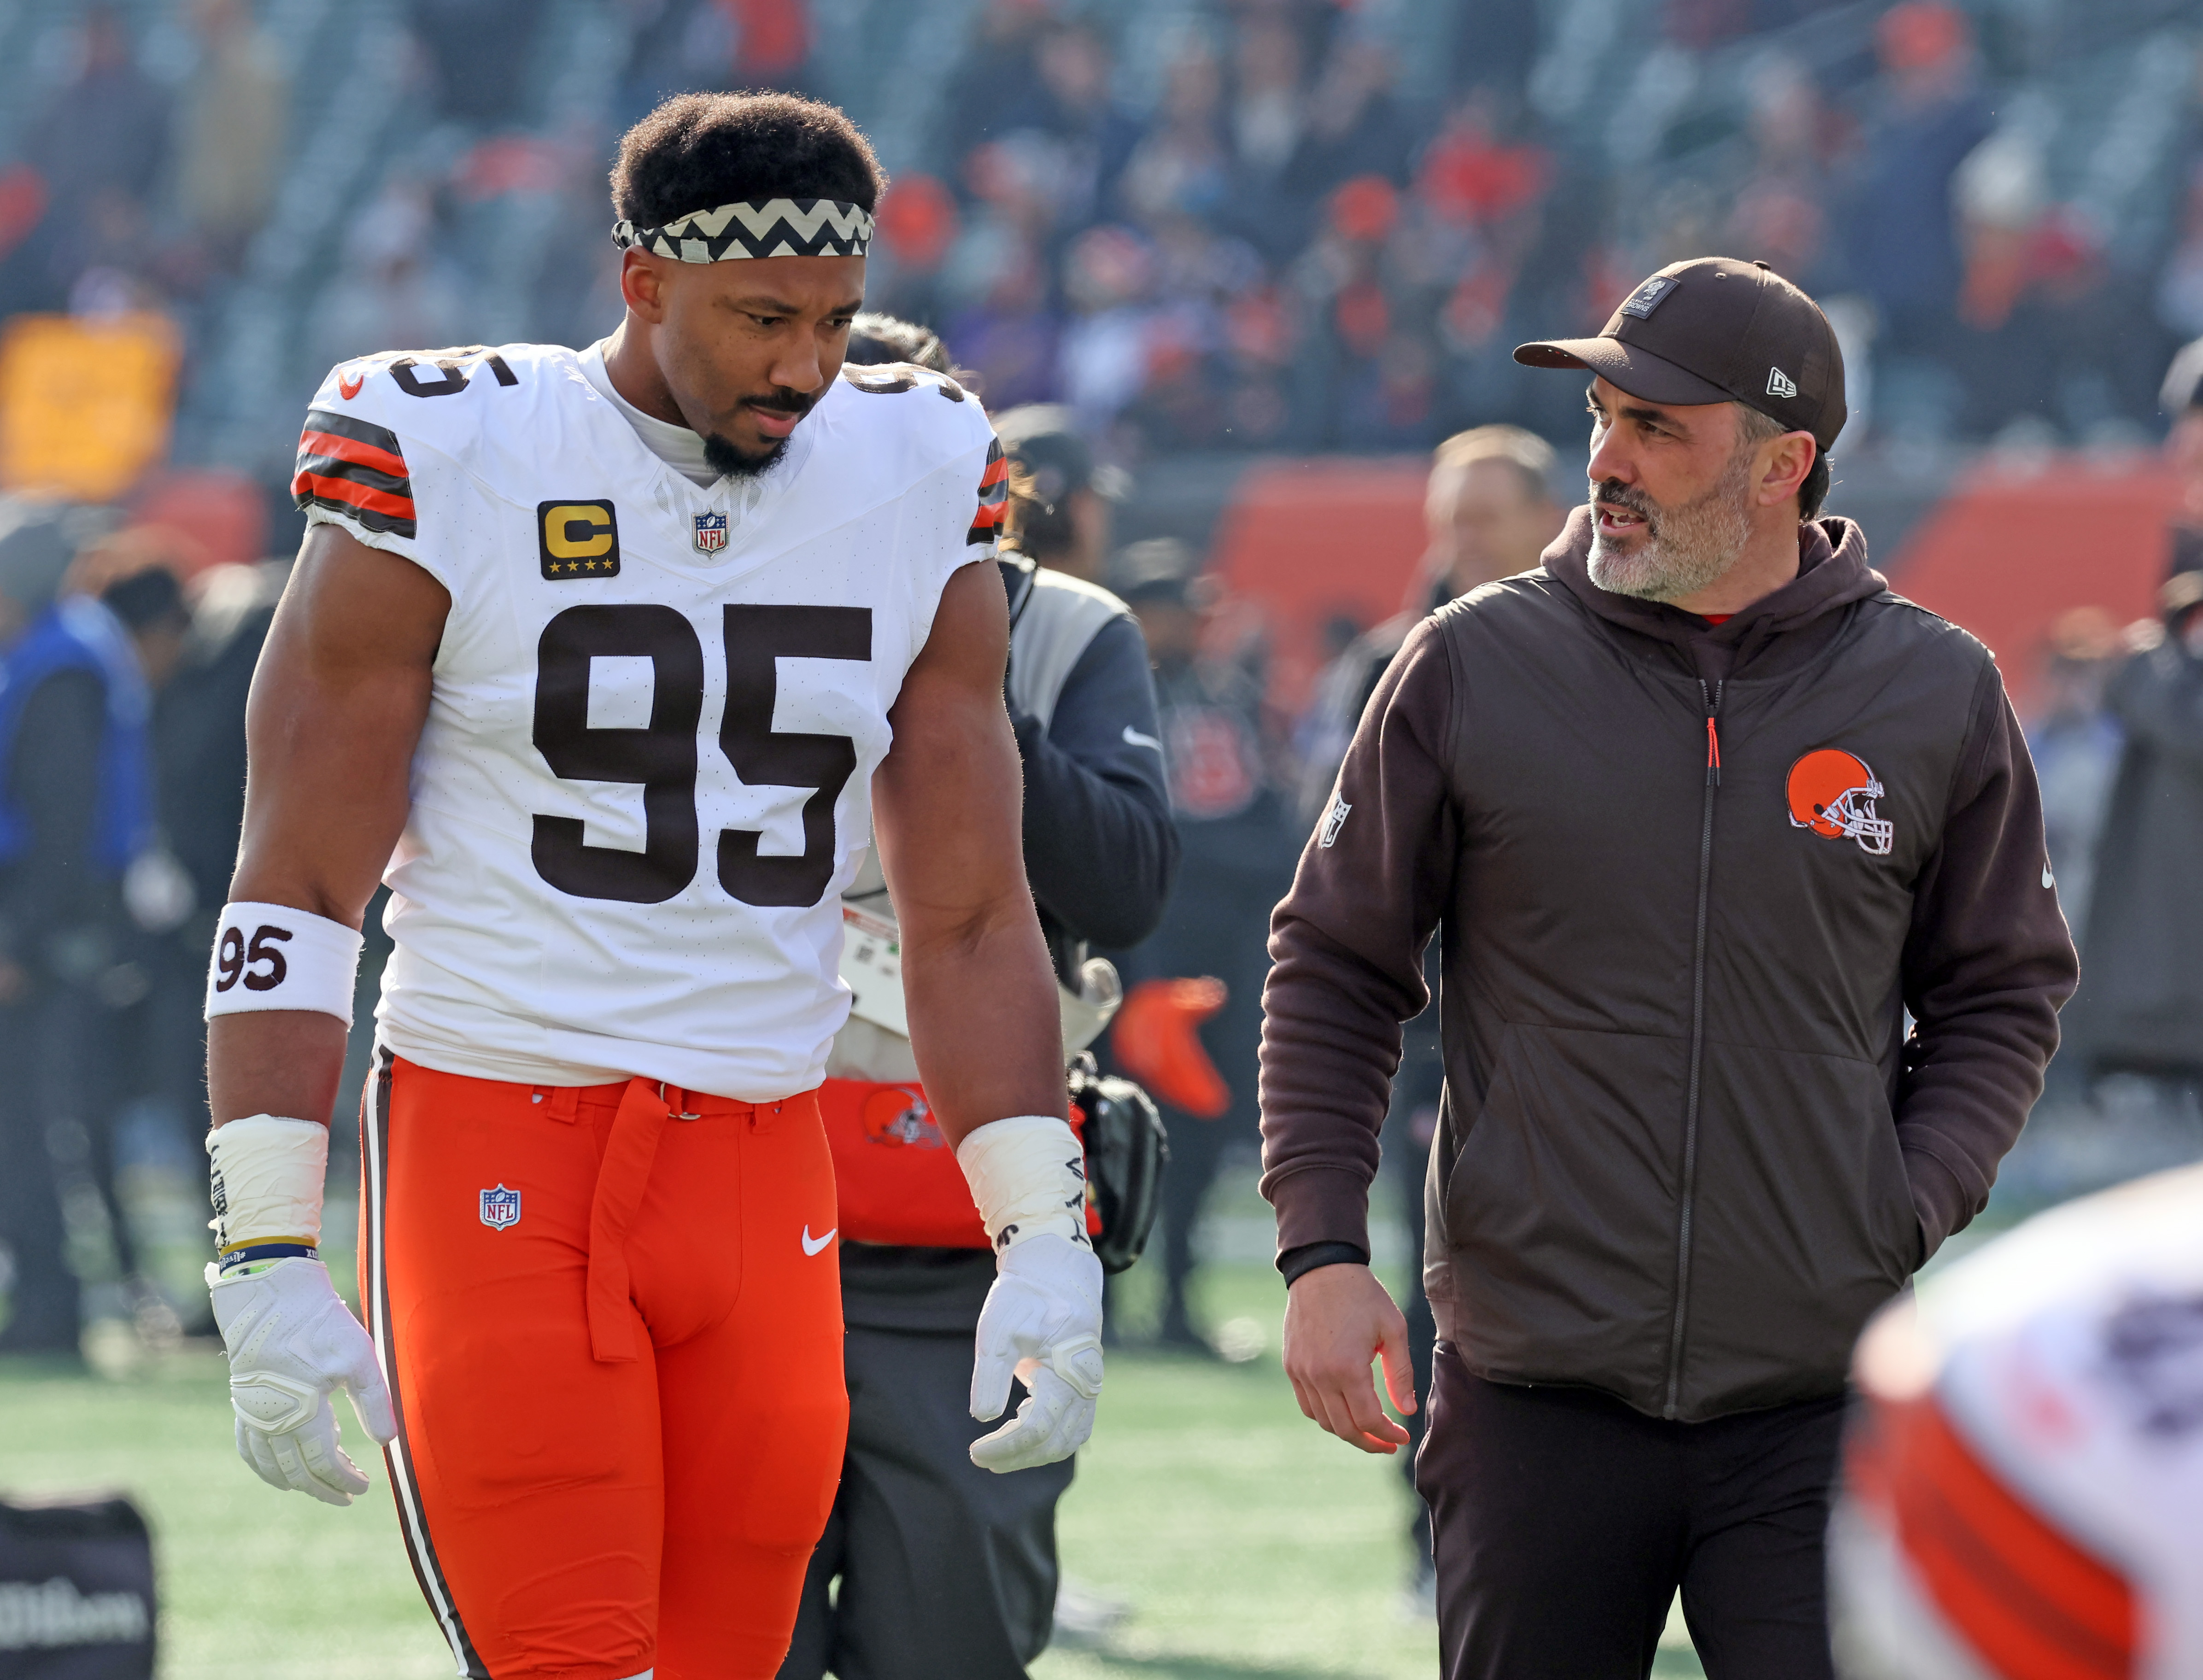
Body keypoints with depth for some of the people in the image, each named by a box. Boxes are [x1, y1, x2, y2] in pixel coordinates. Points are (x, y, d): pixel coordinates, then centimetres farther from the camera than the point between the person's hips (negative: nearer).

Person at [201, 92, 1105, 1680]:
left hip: (765, 1177, 4)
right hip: (497, 1146, -4)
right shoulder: (445, 470, -6)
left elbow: (972, 920, 11)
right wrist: (270, 1257, -11)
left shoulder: (913, 493, 7)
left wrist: (1046, 1238, 1)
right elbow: (298, 892, -4)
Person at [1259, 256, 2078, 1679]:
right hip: (1536, 1393, 0)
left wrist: (1905, 1218, -1)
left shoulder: (1938, 697, 4)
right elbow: (1337, 971, 9)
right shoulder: (1474, 669, 2)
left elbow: (2004, 993, 15)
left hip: (1822, 1401, 0)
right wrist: (1324, 1253, -1)